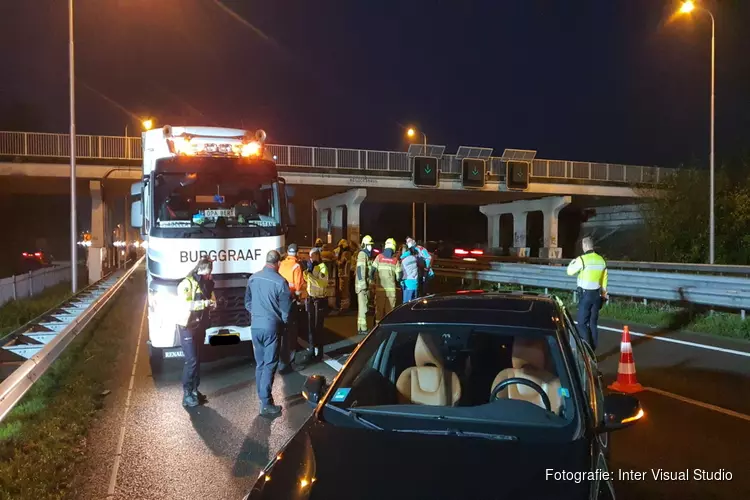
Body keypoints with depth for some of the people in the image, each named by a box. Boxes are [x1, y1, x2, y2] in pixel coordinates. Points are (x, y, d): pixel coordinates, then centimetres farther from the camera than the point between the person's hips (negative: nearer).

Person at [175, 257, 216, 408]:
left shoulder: (207, 283, 6)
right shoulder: (186, 284, -17)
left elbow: (212, 299, 15)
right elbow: (185, 304, -28)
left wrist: (212, 303, -9)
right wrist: (205, 303, -28)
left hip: (200, 326, 7)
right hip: (187, 327, -7)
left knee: (197, 359, 12)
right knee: (192, 360, -8)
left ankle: (194, 390, 23)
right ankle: (187, 395, 1)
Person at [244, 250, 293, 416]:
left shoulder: (253, 278, 1)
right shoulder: (280, 282, -14)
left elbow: (247, 302, 11)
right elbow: (285, 308, -8)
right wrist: (284, 323, 10)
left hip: (256, 326, 5)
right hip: (271, 326, -5)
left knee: (260, 363, 15)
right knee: (270, 364, 1)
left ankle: (263, 396, 23)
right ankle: (266, 403, 0)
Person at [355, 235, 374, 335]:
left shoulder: (367, 255, 18)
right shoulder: (362, 254, -12)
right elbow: (360, 269, -21)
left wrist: (368, 284, 21)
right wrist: (363, 283, -26)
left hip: (365, 285, 10)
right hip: (362, 285, -10)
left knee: (363, 306, 15)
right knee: (362, 307, -9)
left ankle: (361, 327, 23)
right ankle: (362, 328, -8)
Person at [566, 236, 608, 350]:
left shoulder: (582, 259, -14)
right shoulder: (601, 260, 5)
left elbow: (570, 272, -3)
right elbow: (604, 279, 11)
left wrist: (573, 261, 14)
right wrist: (604, 294, 20)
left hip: (586, 294, -6)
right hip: (597, 294, 6)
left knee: (582, 323, -1)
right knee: (593, 323, 12)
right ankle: (592, 350, 15)